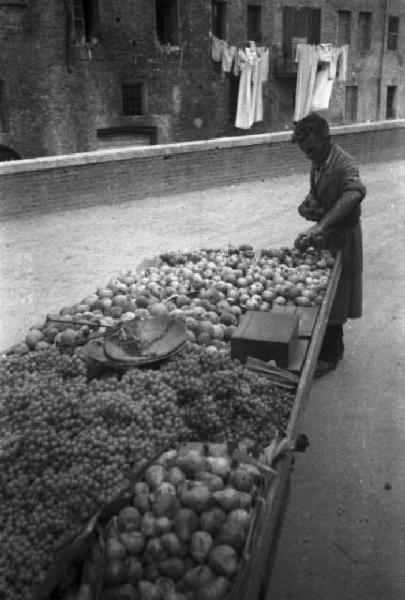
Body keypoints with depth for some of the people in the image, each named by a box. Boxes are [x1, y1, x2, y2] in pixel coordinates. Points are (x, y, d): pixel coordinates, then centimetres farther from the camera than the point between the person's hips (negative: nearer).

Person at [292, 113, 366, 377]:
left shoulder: (344, 164, -24)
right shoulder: (318, 163, 4)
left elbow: (355, 193, -45)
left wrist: (321, 225, -53)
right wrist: (308, 206, -5)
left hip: (342, 239, -8)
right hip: (325, 236, 8)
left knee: (333, 300, 3)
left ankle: (329, 356, 17)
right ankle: (335, 346, 34)